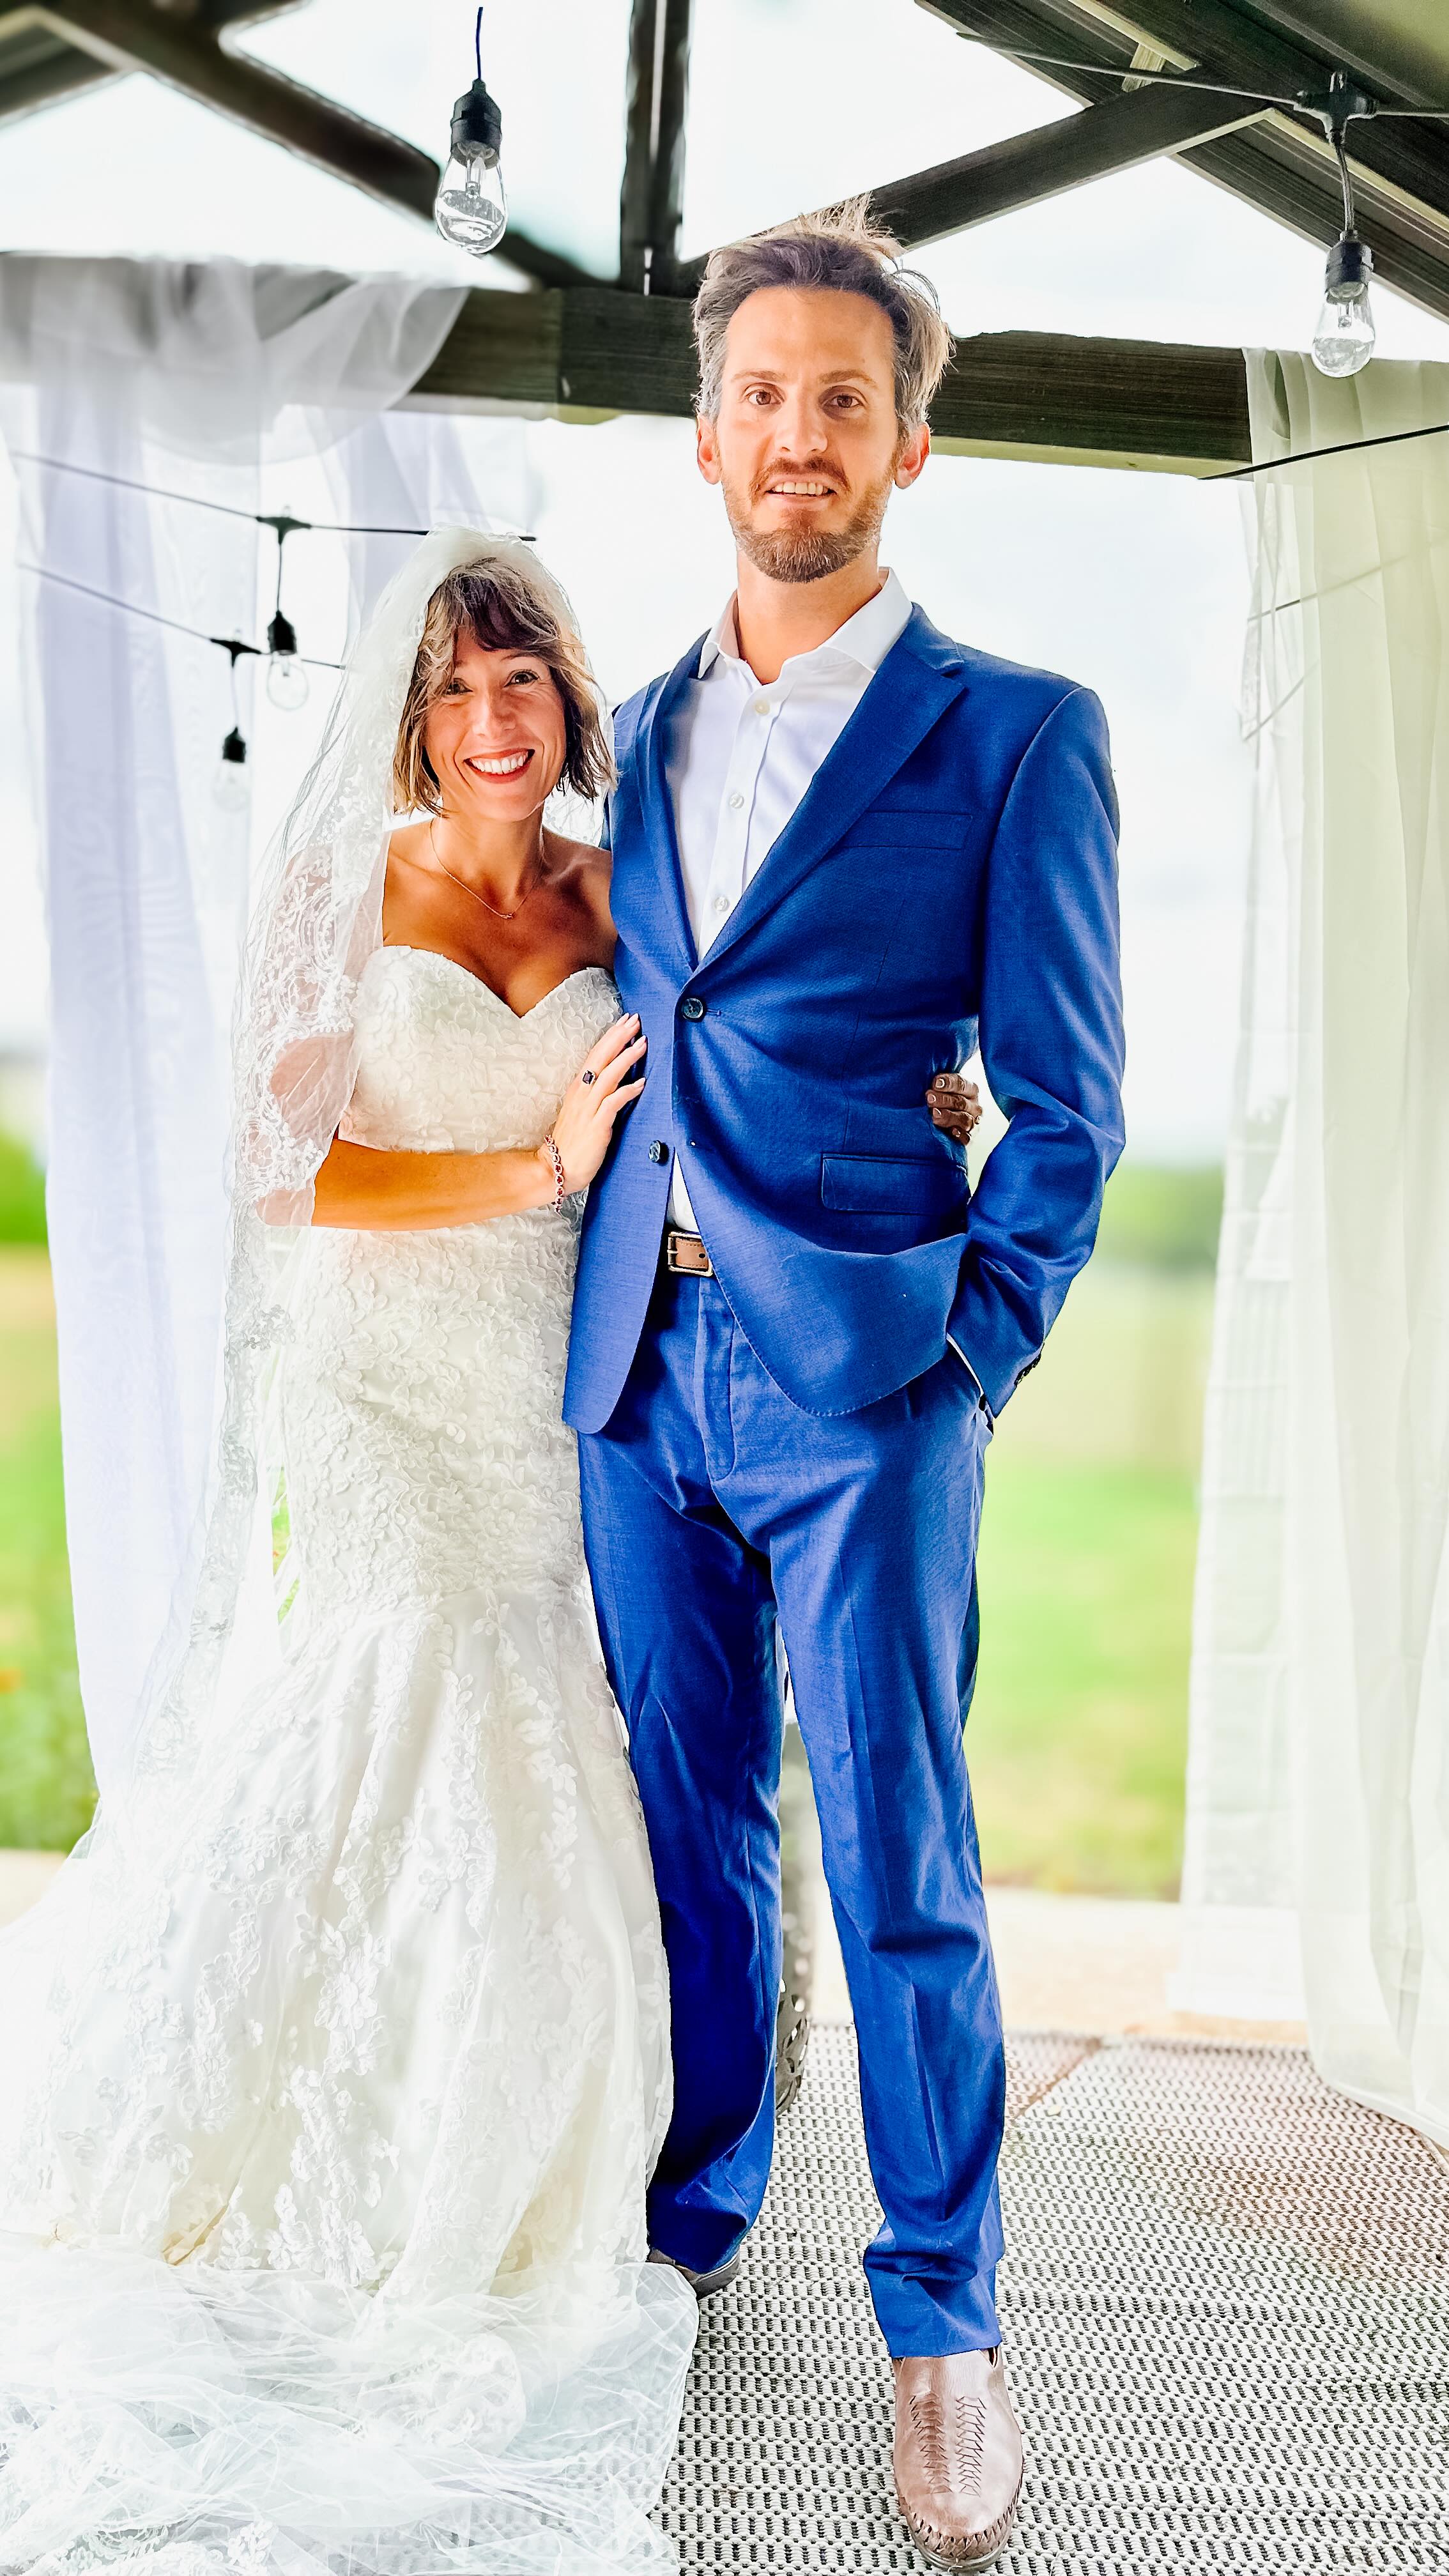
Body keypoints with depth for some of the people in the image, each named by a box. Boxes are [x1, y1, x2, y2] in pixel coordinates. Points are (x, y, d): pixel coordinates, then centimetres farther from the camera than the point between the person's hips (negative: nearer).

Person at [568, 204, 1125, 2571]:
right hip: (641, 1374, 5)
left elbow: (1066, 1107, -3)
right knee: (690, 1829, 15)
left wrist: (970, 1362, -9)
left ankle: (943, 2327, 15)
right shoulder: (650, 732, 14)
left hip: (863, 1386, -5)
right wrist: (610, 1304, 11)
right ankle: (691, 2224, 32)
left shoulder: (1014, 735, -2)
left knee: (901, 1868, 0)